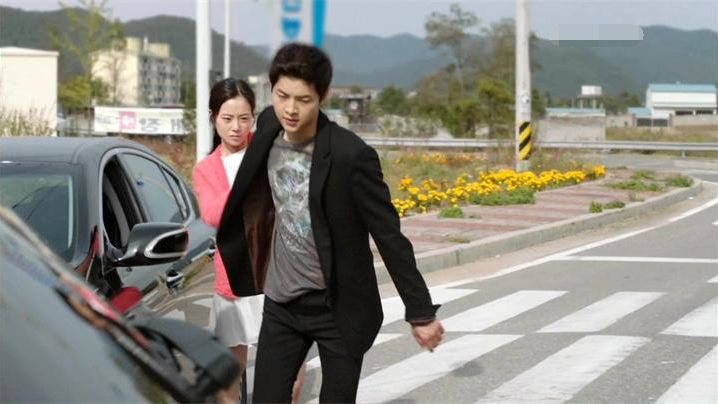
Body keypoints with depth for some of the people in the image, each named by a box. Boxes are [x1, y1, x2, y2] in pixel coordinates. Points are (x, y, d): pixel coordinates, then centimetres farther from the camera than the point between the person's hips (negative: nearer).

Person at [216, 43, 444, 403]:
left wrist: (420, 311, -12)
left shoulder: (351, 155, -22)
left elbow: (389, 235, -16)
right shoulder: (269, 126, -5)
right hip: (281, 305, 5)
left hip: (339, 308, -5)